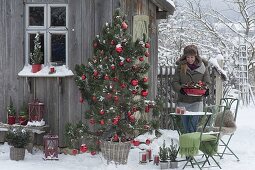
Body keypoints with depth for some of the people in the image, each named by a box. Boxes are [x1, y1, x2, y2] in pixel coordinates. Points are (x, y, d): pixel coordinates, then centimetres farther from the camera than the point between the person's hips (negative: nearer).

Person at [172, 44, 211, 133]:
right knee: (186, 128, 8)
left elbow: (207, 82, 5)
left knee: (193, 125, -12)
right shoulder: (180, 67, 3)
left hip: (196, 101, -2)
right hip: (183, 101, 2)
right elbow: (174, 82, 1)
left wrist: (206, 90, -18)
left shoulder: (202, 67, 3)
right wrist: (180, 89, -21)